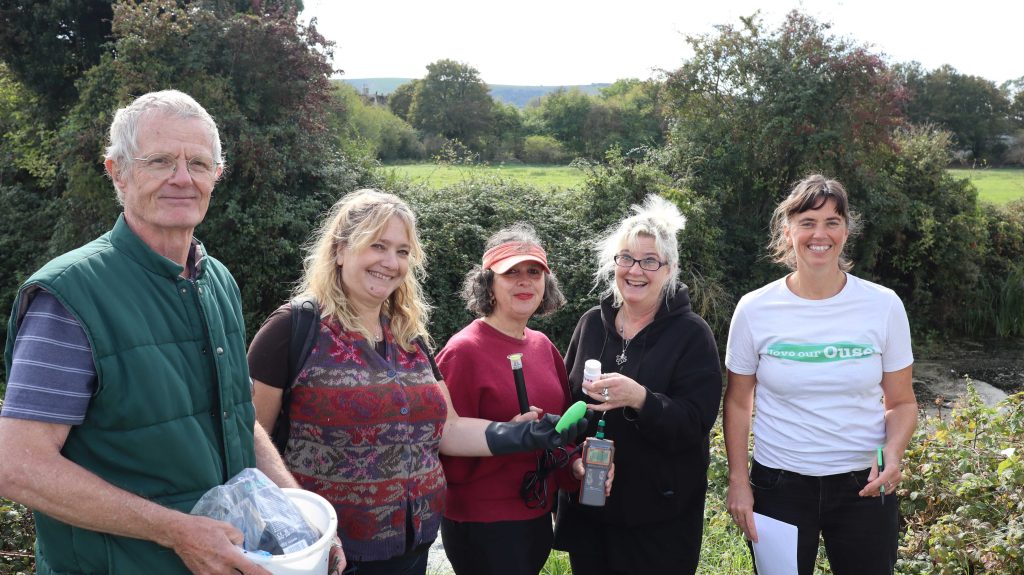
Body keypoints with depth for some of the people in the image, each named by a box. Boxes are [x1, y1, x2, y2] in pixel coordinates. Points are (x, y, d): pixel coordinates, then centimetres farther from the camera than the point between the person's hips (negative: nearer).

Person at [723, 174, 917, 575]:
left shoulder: (884, 305, -5)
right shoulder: (755, 309, -6)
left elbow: (901, 402, 3)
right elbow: (738, 403, 2)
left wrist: (892, 453, -16)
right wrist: (738, 480, -3)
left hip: (863, 484, 1)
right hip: (779, 483, 0)